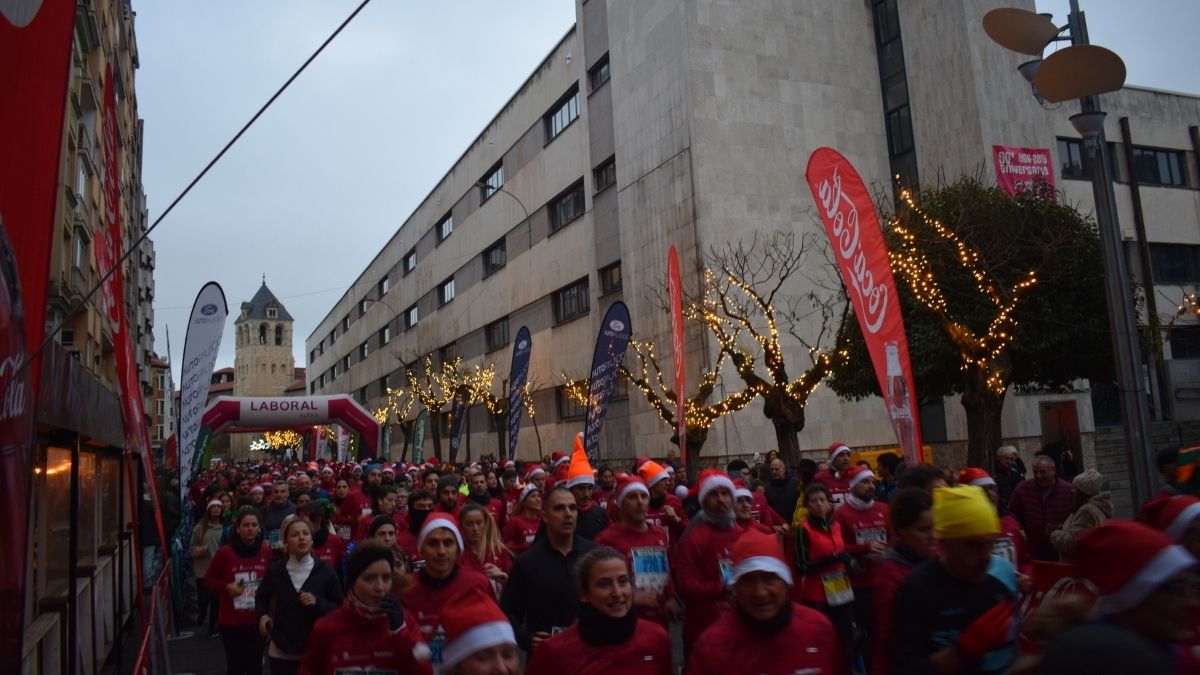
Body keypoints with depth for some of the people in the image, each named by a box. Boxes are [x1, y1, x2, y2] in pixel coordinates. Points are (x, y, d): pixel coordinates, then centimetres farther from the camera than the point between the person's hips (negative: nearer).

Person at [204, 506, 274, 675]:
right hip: (231, 623, -2)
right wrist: (226, 587, -15)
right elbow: (208, 580, 2)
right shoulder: (225, 552, -10)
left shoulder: (266, 551, -3)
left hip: (257, 622, 2)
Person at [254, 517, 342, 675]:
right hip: (281, 651, 1)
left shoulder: (325, 571, -6)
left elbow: (339, 608, -2)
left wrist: (318, 603, -18)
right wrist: (262, 615, -2)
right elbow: (261, 597, 17)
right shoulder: (275, 570, -1)